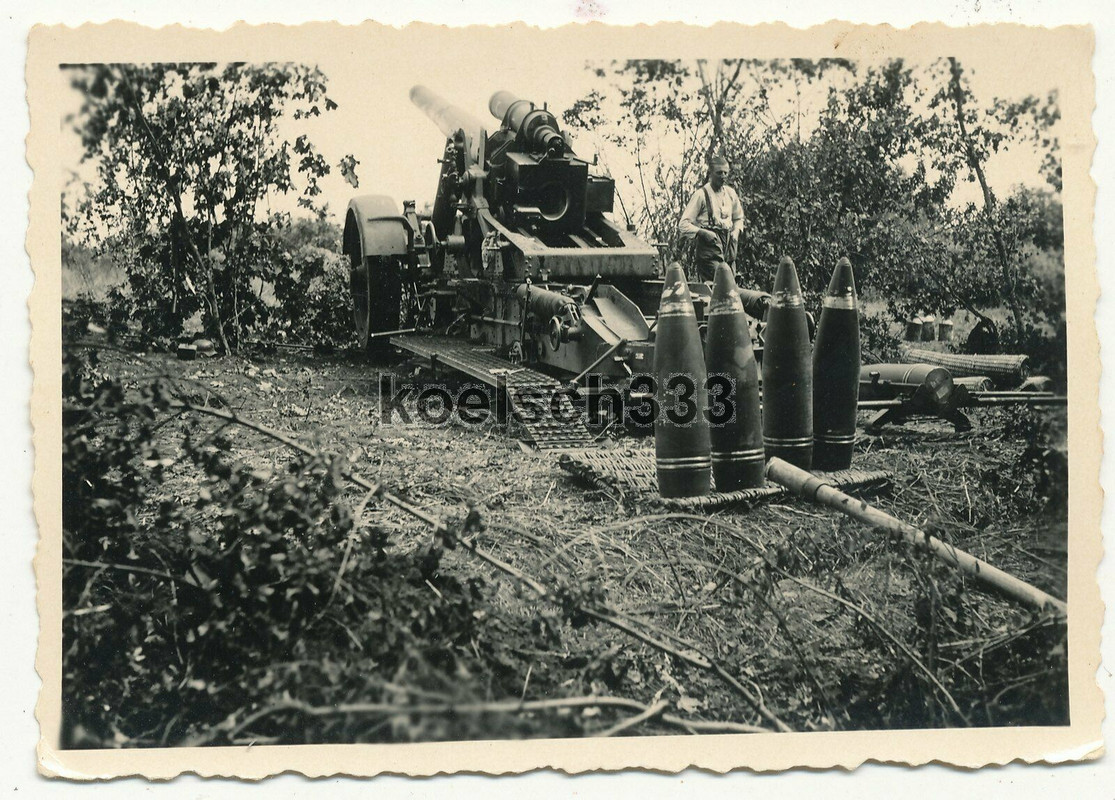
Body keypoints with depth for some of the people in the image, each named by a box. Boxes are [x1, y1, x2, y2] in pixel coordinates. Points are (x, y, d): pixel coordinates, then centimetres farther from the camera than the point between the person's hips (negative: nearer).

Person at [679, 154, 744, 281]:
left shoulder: (730, 193, 10)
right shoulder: (701, 195, -7)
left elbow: (738, 218, 26)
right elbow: (684, 224, -8)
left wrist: (736, 231, 6)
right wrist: (703, 233, -20)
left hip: (728, 246, 6)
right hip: (709, 246, -6)